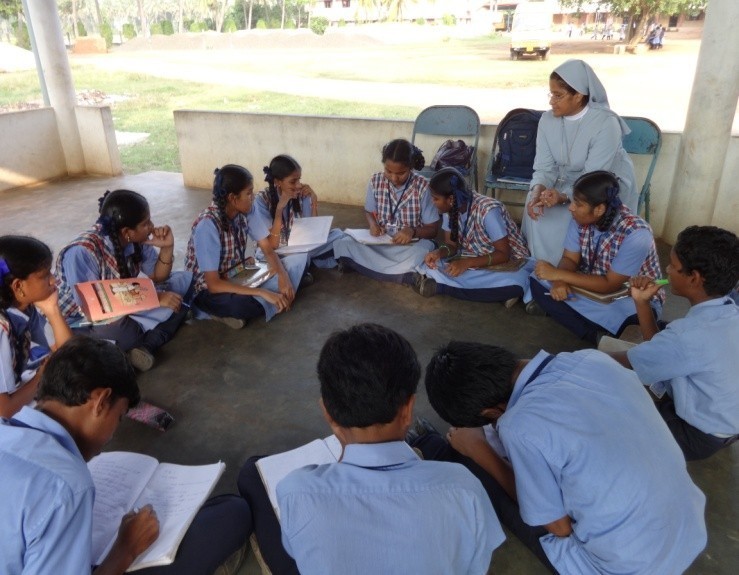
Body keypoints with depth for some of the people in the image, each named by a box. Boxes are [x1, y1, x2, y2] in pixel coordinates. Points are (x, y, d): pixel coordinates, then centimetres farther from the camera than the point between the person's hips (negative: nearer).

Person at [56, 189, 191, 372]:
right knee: (114, 328, -41)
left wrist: (167, 247, -17)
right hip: (86, 323, -7)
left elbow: (158, 276, 3)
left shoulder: (135, 239, -11)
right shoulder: (82, 252, -29)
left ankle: (146, 346, -23)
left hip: (123, 306, 7)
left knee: (183, 280, -9)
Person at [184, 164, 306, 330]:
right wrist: (263, 293, -36)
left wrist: (283, 276, -25)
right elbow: (213, 284, -30)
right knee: (242, 304, -42)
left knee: (297, 259, -9)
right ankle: (227, 312, -8)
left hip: (238, 275, 7)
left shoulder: (247, 210, -9)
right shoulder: (207, 224, -28)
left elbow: (267, 249, -4)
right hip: (208, 290, -7)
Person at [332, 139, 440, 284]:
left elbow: (433, 229, -7)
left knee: (420, 256, -40)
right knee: (342, 244, -23)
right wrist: (373, 224, -11)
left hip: (411, 244, -3)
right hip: (380, 241, 3)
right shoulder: (375, 181, -5)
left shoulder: (423, 187, -14)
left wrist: (413, 231, -28)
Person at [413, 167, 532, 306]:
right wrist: (438, 253, -23)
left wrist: (467, 263, -34)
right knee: (429, 265, -20)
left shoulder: (488, 210, -26)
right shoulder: (449, 209, -8)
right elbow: (452, 245, 0)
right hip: (473, 262, 6)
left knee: (515, 283, -40)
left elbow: (504, 254, -23)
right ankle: (492, 292, -18)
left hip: (507, 263, -6)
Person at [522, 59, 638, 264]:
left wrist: (563, 196, -44)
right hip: (566, 182, 5)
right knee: (537, 211, -20)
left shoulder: (606, 124, -25)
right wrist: (538, 189, -31)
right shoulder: (547, 120, -9)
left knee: (572, 224, -28)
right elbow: (544, 167, -10)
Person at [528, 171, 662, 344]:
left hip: (631, 300, -5)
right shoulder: (582, 219, -13)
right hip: (594, 286, 6)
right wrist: (559, 281, -28)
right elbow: (570, 258, -5)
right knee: (538, 281, -16)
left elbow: (610, 285, -26)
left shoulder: (636, 234, -29)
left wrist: (559, 274, -28)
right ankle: (596, 336, -18)